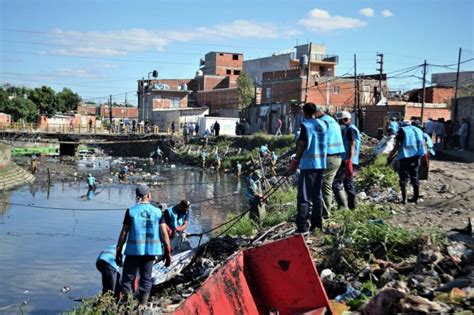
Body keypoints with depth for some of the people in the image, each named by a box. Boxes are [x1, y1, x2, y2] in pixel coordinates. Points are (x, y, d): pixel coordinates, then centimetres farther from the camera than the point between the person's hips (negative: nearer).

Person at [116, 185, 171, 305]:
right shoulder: (158, 212, 1)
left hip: (133, 250, -2)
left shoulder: (131, 211, -3)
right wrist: (168, 252, 4)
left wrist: (118, 251, 3)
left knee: (127, 279, 8)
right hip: (151, 250, 2)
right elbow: (164, 233, -2)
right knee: (146, 279, 13)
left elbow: (124, 233, -3)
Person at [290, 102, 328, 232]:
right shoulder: (323, 124, 9)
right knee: (317, 194, 14)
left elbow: (303, 145, -10)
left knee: (304, 196, -3)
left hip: (308, 164, -6)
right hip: (321, 163, 6)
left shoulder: (305, 125, -9)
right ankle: (317, 222, 15)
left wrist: (295, 160, -2)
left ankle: (302, 225, -5)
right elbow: (324, 143, 14)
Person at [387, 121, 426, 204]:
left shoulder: (402, 130, 1)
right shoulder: (418, 130, 16)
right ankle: (415, 198, 19)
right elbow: (421, 144, 14)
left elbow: (397, 145, -7)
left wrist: (390, 157, -1)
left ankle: (404, 199, -5)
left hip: (405, 157, -5)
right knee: (415, 176, 15)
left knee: (404, 177, 1)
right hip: (416, 156, 5)